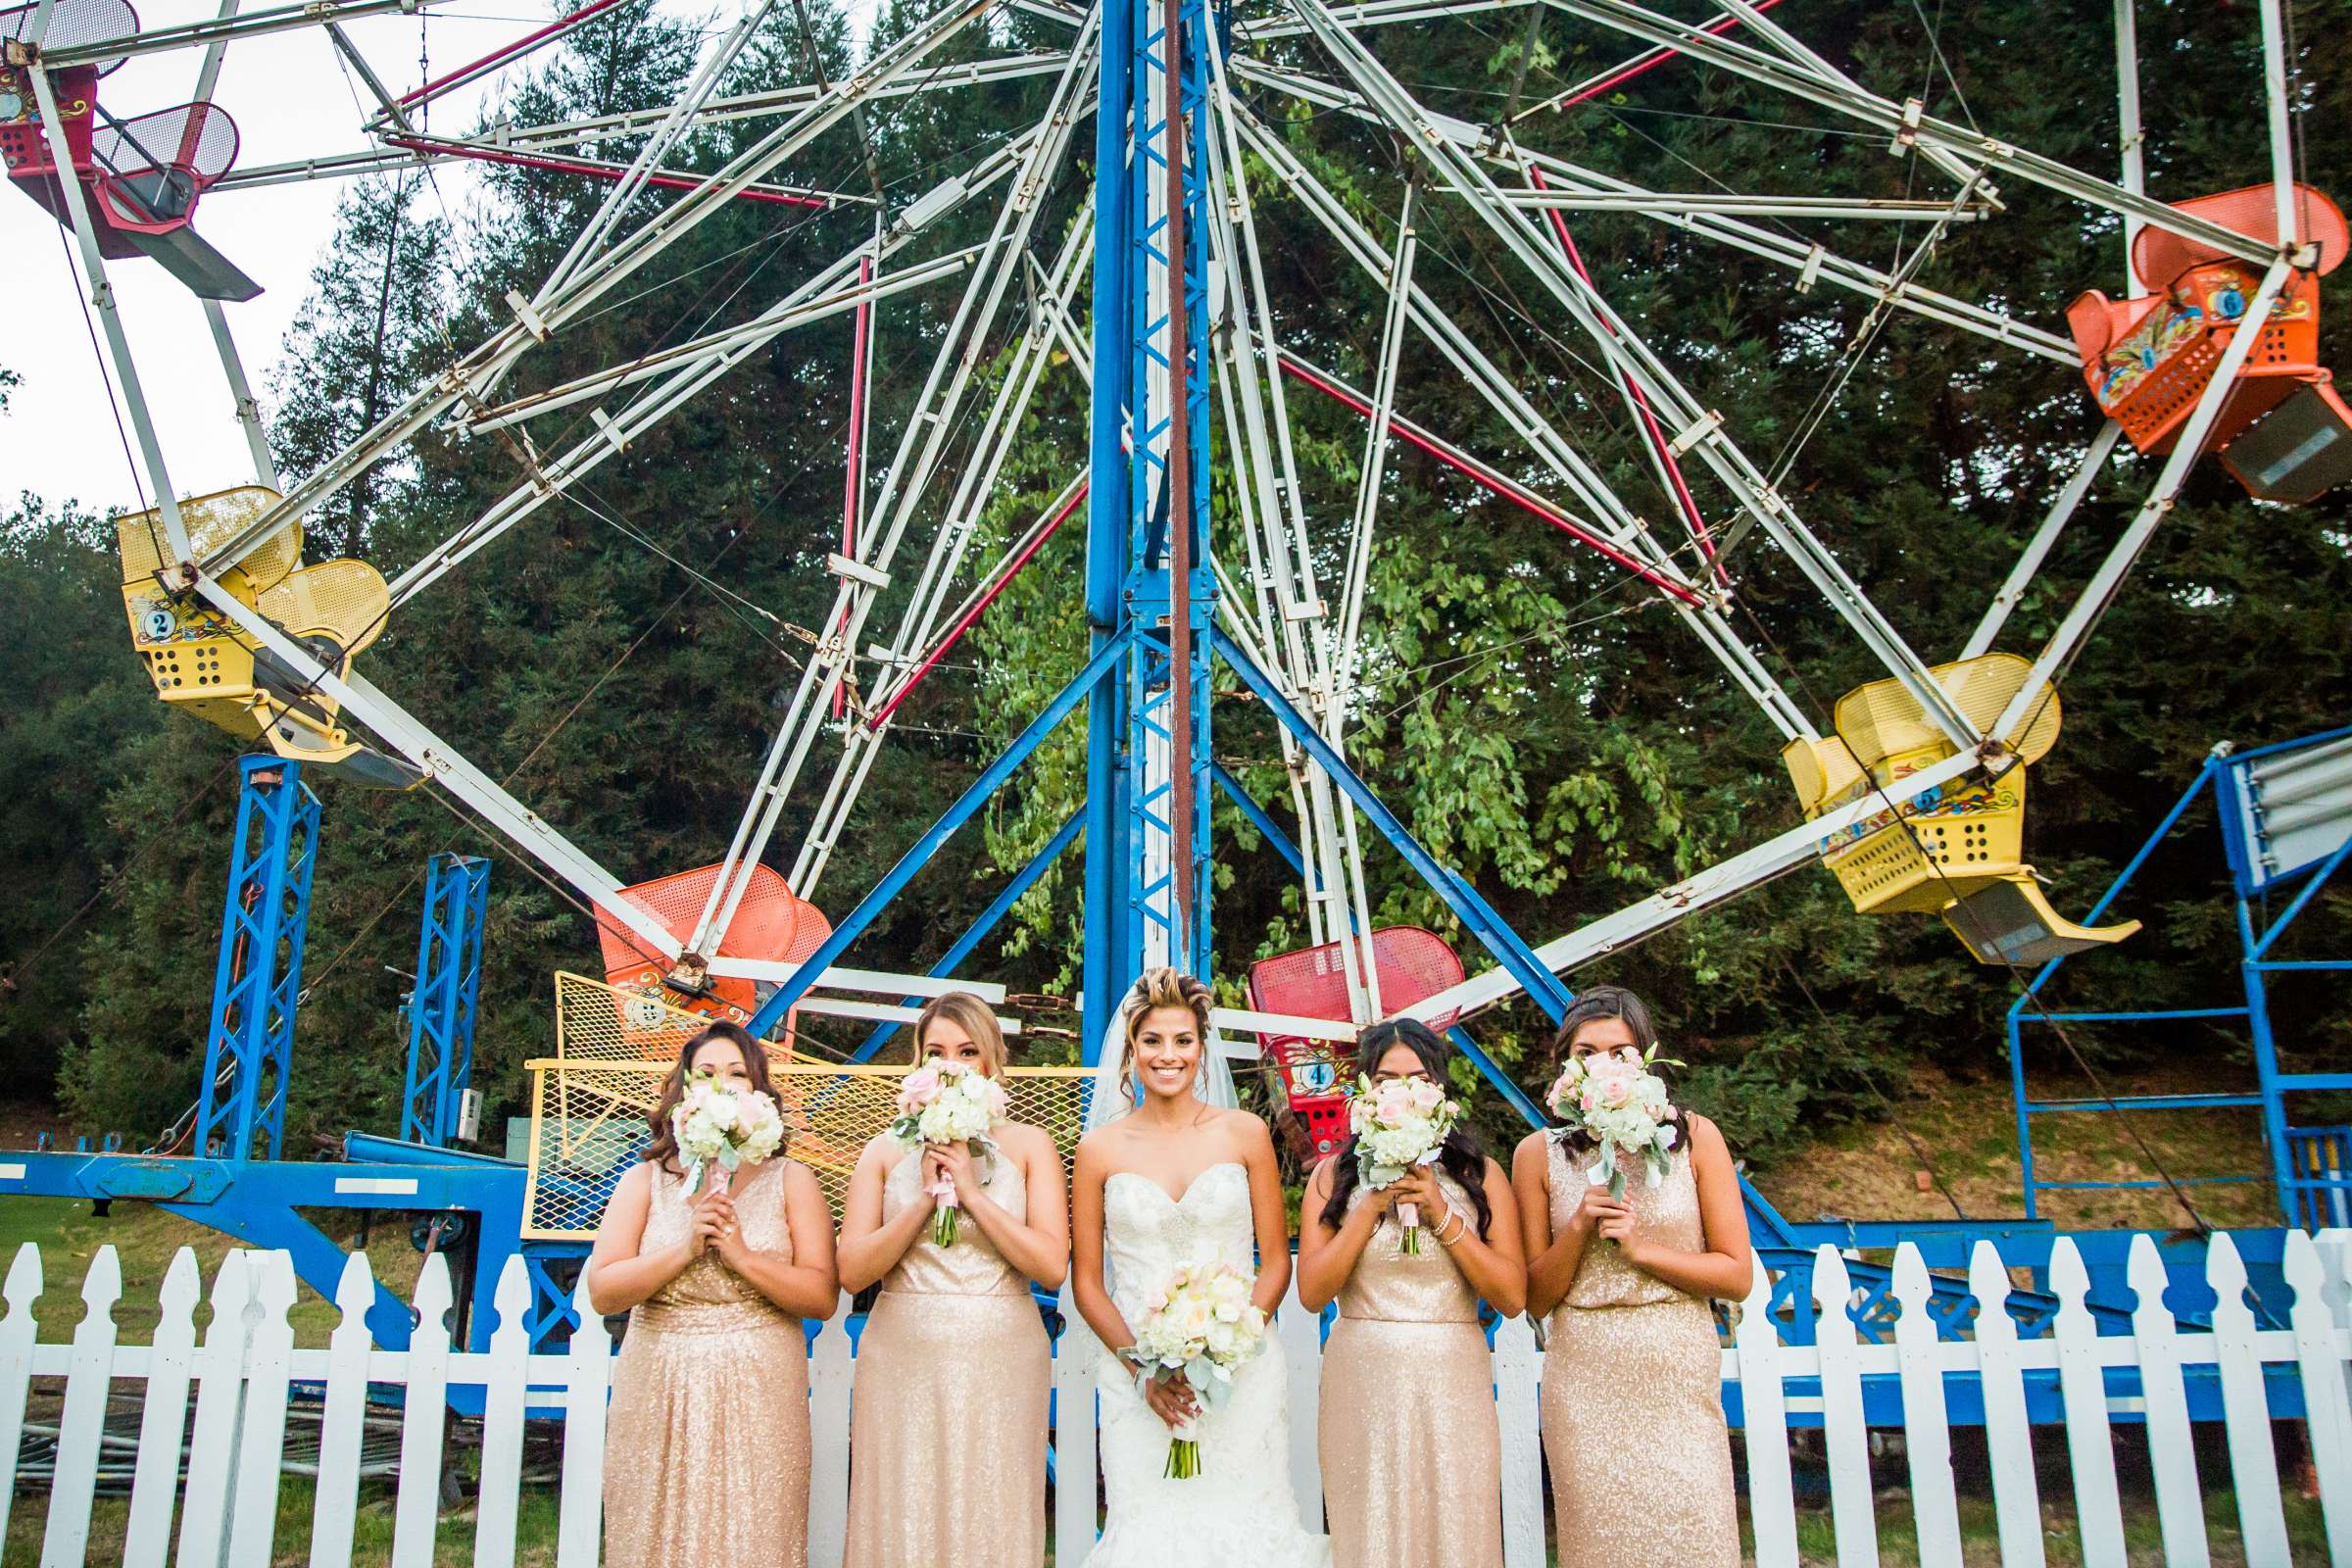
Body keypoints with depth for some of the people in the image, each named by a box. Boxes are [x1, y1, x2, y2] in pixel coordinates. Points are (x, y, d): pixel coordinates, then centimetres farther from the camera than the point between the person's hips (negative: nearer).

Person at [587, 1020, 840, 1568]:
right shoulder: (646, 1180, 6)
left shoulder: (791, 1180, 4)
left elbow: (823, 1296, -3)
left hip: (758, 1396, -1)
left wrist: (741, 1255, -14)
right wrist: (685, 1249, -14)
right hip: (659, 1396, 1)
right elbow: (602, 1292, -2)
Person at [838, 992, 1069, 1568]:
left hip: (999, 1363, -1)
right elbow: (852, 1272, -1)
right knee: (902, 1519, 5)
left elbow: (1052, 1266, -6)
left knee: (990, 1520, 5)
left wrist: (972, 1192, -11)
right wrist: (923, 1198, -10)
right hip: (903, 1362, 1)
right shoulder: (885, 1151, 7)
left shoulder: (1029, 1144, 4)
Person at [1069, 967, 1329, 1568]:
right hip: (1139, 1377, 0)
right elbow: (1086, 1282, 4)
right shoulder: (1101, 1149, 2)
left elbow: (1276, 1262, 4)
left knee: (1243, 1519, 1)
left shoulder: (1244, 1134, 2)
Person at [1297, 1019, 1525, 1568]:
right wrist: (1372, 1205, -10)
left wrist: (1442, 1214, -11)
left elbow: (1513, 1296, -2)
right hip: (1361, 1383, 0)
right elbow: (1312, 1292, -4)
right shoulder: (1334, 1175, 5)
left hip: (1453, 1382, 0)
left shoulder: (1481, 1174, 4)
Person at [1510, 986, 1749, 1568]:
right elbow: (1535, 1299, 3)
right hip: (1584, 1378, 0)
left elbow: (1736, 1276, 0)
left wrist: (1640, 1249, -12)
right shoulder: (1539, 1153, 0)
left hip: (1679, 1374, 0)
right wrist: (1578, 1228, -13)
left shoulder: (1694, 1138, 0)